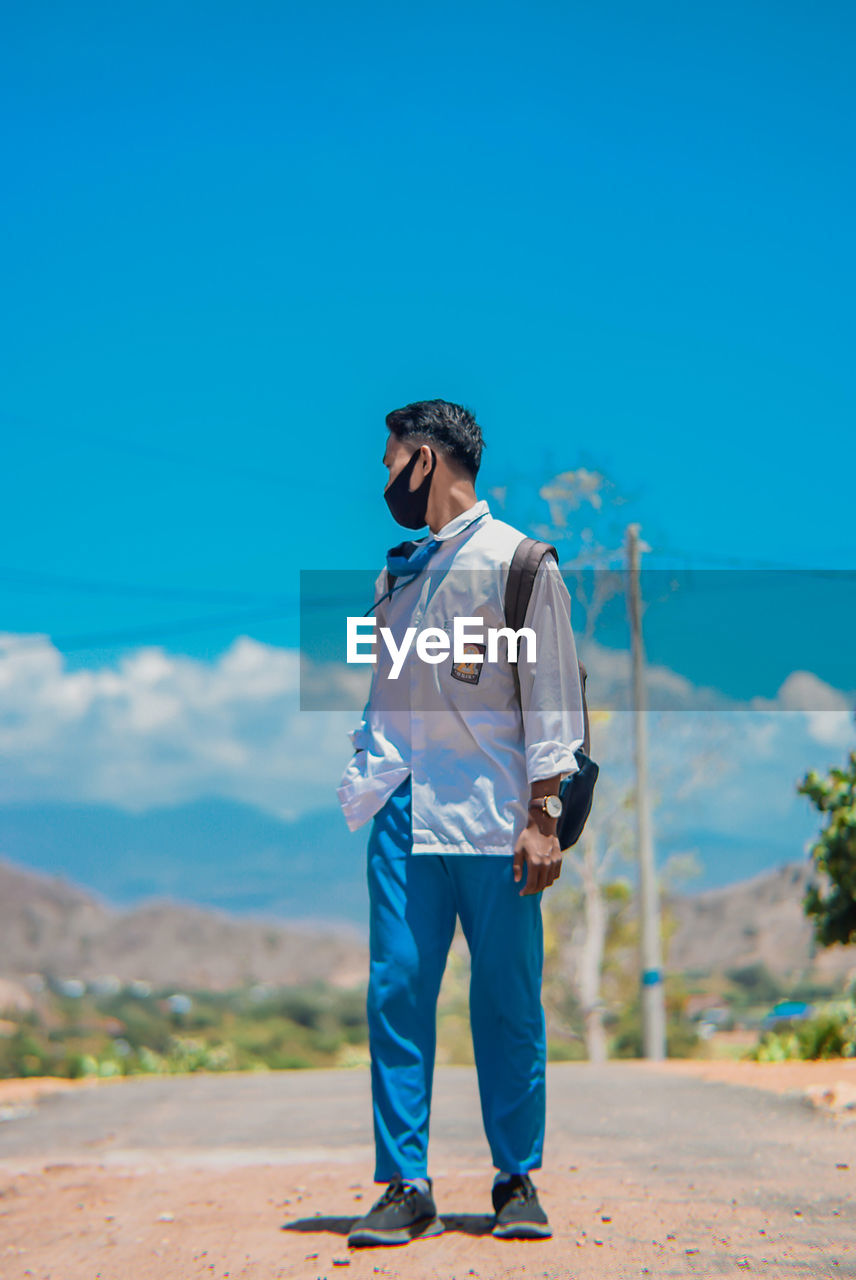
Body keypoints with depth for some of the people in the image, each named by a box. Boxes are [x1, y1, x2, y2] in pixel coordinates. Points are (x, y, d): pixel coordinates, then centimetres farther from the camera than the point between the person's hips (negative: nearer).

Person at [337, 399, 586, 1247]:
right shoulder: (397, 572, 17)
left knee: (508, 1002, 2)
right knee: (395, 992, -1)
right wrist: (365, 775, 10)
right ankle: (406, 1186, 6)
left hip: (493, 817, -5)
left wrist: (541, 817, -10)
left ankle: (517, 1179, 15)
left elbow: (551, 696, -4)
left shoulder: (520, 562, -1)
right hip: (403, 812, 5)